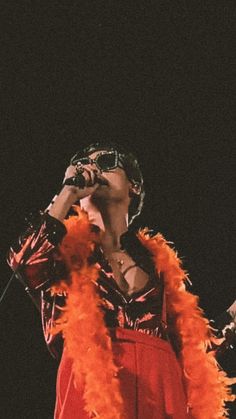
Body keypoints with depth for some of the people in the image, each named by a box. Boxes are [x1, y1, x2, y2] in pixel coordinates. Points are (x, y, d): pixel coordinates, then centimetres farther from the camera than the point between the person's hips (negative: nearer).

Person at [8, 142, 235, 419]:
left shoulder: (159, 259, 22)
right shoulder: (68, 246, 14)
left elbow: (187, 344, 19)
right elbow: (25, 260, -10)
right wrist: (68, 193, 1)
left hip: (160, 393, 3)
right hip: (91, 387, -2)